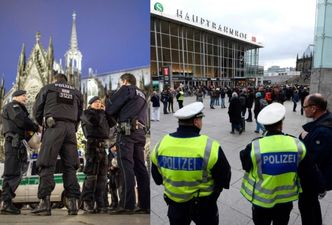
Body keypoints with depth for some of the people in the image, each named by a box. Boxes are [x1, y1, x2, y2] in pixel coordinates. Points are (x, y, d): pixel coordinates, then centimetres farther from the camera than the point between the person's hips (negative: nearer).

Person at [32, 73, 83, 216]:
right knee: (70, 166, 2)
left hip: (53, 127, -3)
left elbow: (37, 110, 15)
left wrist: (43, 124, 30)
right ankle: (72, 203, -2)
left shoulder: (47, 88, 16)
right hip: (71, 128, 3)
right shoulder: (76, 93, 24)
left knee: (47, 165, -4)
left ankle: (45, 203, -12)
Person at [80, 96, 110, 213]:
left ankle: (100, 203, 8)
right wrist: (101, 112, 3)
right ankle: (87, 203, -6)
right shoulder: (86, 113, 7)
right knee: (91, 175, -11)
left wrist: (106, 112, 6)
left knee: (102, 176, 4)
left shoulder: (102, 115, 26)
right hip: (93, 144, -6)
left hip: (102, 146, 6)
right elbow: (94, 121, -12)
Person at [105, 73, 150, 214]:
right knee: (140, 167, 4)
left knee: (126, 166, -10)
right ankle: (145, 205, 4)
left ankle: (127, 205, -12)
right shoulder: (142, 95, 28)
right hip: (140, 132, 7)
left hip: (127, 130, -7)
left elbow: (110, 108, 1)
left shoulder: (126, 89, 6)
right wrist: (119, 116, 27)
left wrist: (115, 117, 21)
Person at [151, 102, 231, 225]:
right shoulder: (210, 147, -25)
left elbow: (157, 177, 2)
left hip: (174, 203, 3)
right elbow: (224, 178, -12)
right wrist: (215, 189, 9)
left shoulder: (161, 145, -13)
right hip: (204, 203, -3)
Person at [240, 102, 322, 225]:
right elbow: (308, 174, -7)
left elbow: (245, 165, -7)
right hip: (286, 199, 3)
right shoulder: (297, 144, -17)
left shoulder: (255, 146, -26)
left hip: (262, 200, -2)